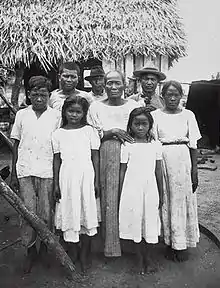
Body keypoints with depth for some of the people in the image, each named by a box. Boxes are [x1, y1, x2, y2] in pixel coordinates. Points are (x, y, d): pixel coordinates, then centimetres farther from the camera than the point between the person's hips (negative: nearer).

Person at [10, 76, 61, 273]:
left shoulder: (56, 116, 3)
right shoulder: (22, 115, 7)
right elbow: (16, 145, 10)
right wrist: (13, 174, 7)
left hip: (48, 170, -1)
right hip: (25, 170, 1)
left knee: (46, 213, 4)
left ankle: (45, 248, 26)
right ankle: (30, 250, 20)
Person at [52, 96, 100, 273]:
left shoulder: (90, 131, 2)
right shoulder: (58, 133, 6)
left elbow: (95, 157, 3)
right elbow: (57, 160, 7)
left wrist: (96, 182, -1)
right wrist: (56, 184, 4)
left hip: (86, 176, -1)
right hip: (67, 177, 1)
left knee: (87, 214, 5)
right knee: (69, 215, 5)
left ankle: (84, 258, 21)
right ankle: (73, 256, 22)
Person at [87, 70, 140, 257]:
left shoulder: (134, 106, 11)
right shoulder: (96, 107, 8)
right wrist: (111, 132, -12)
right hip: (107, 156, -1)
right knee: (109, 198, -1)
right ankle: (111, 243, 13)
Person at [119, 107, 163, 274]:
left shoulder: (156, 145, 3)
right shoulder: (127, 145, -3)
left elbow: (159, 171, 8)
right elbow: (122, 171, 1)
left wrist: (161, 194, 11)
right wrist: (121, 194, 1)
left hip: (150, 189, 2)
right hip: (132, 190, -2)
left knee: (150, 223, 7)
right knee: (136, 223, 5)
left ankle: (147, 257, 28)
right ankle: (140, 260, 24)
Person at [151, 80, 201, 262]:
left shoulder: (188, 115, 4)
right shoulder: (156, 115, 2)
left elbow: (193, 145, 4)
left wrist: (195, 171, 0)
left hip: (183, 162, 1)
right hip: (164, 161, -1)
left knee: (183, 201, 6)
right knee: (166, 202, 6)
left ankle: (182, 243, 21)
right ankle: (169, 242, 21)